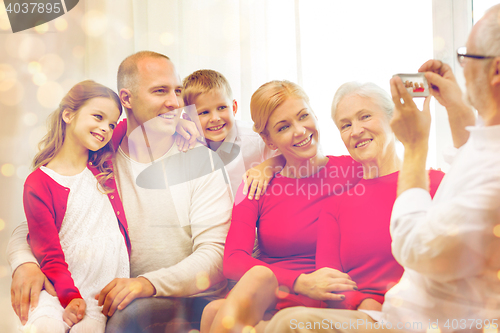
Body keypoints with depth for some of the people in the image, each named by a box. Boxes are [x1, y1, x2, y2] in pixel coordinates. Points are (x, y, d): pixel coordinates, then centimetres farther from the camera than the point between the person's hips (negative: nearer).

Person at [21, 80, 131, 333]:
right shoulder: (38, 184, -3)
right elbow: (48, 253, -7)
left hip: (107, 292, 3)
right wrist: (70, 298, -19)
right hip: (60, 286, -3)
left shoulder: (103, 166, 11)